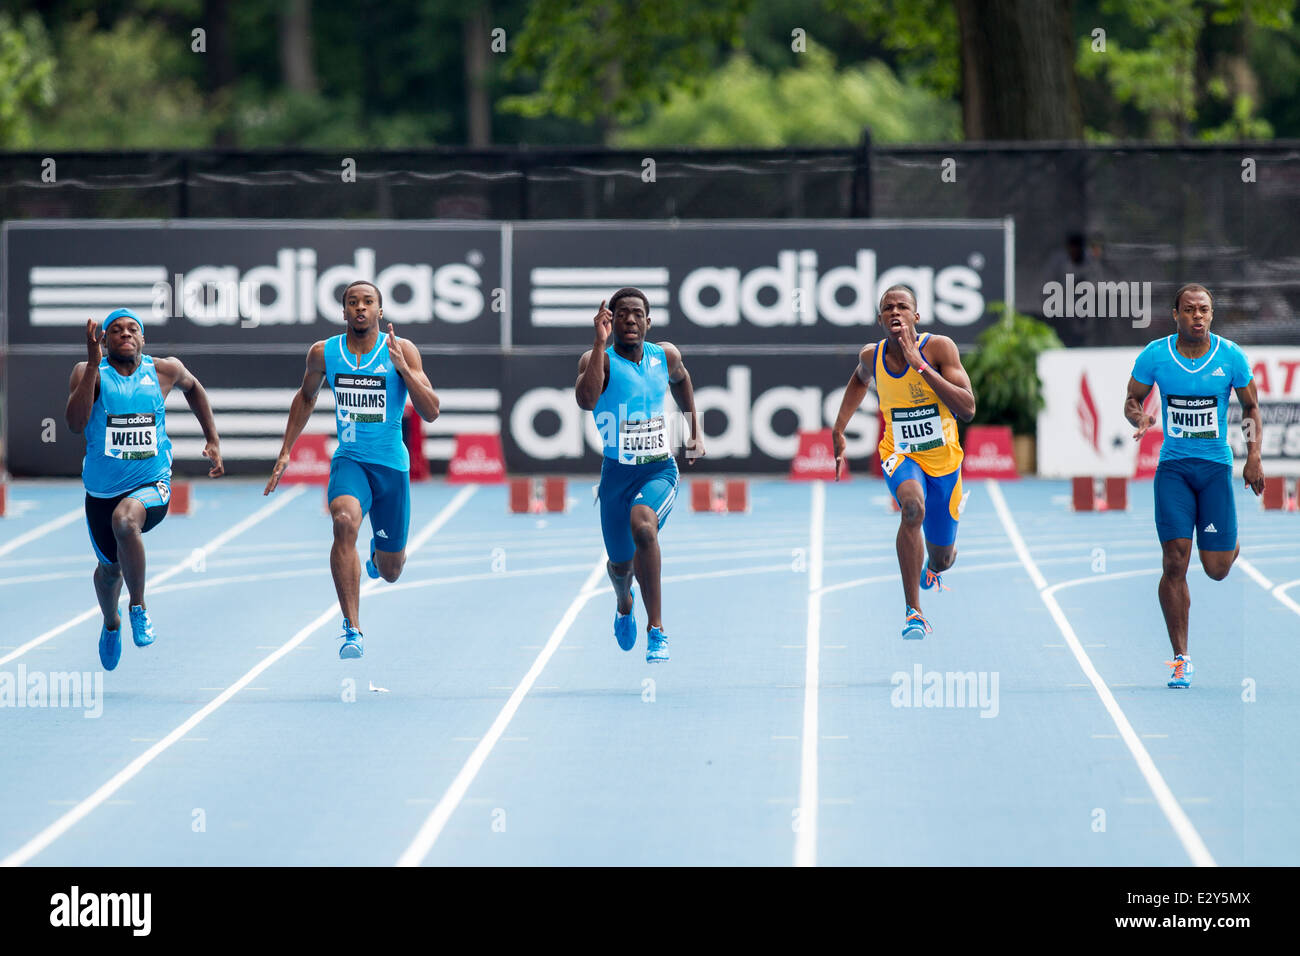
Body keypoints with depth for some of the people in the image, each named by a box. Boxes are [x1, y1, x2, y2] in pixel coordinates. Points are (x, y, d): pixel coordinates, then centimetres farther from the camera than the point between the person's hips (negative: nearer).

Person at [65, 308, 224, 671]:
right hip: (103, 490, 2)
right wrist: (93, 364, -31)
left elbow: (193, 388, 21)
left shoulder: (165, 371, -3)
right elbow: (75, 423, -26)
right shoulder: (89, 373, -9)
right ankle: (111, 625, 54)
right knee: (110, 568, 19)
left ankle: (139, 607, -14)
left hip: (151, 484, -2)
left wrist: (213, 441, 19)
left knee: (124, 520, -35)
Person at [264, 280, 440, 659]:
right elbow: (306, 397, 19)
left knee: (390, 571, 11)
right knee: (345, 520, -34)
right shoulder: (324, 353, -1)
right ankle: (352, 629, -32)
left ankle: (378, 553, 52)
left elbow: (431, 413, -12)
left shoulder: (402, 350, -7)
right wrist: (285, 452, 16)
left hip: (391, 464, 0)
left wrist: (403, 368, -24)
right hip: (349, 459, 0)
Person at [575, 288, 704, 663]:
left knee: (642, 523, -32)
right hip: (617, 474, 0)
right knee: (620, 564, 15)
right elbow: (586, 400, -34)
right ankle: (624, 603, 57)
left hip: (660, 470, 0)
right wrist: (601, 343, -35)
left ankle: (656, 630, -28)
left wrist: (695, 432, 24)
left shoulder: (665, 355, 1)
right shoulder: (601, 360, -12)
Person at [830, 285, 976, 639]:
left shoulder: (938, 347, -19)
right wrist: (839, 430, 12)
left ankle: (930, 570, 56)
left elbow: (968, 410, -28)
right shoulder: (871, 356, -8)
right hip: (900, 454, 0)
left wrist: (920, 364, -32)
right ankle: (913, 611, -29)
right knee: (913, 507, -36)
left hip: (943, 460, 0)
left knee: (942, 559, 14)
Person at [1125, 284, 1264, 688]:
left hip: (1216, 465, 0)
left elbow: (1250, 407, 8)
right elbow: (1132, 400, 7)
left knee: (1216, 569, 1)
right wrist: (1139, 418, -16)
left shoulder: (1231, 356, -4)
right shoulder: (1154, 355, -5)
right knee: (1175, 563, -10)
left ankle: (1231, 543, 41)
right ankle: (1181, 659, -2)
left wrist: (1254, 456, -2)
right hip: (1173, 467, 0)